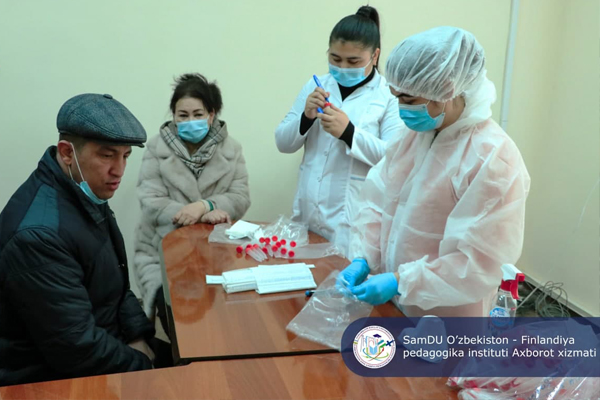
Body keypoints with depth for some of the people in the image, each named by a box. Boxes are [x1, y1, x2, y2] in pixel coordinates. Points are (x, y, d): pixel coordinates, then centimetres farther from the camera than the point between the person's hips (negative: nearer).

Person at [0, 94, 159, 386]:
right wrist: (141, 362, -13)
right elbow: (76, 350, -27)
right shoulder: (39, 234, -29)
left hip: (97, 353, 8)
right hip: (56, 378, -8)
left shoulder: (86, 196, 2)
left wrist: (139, 337, -3)